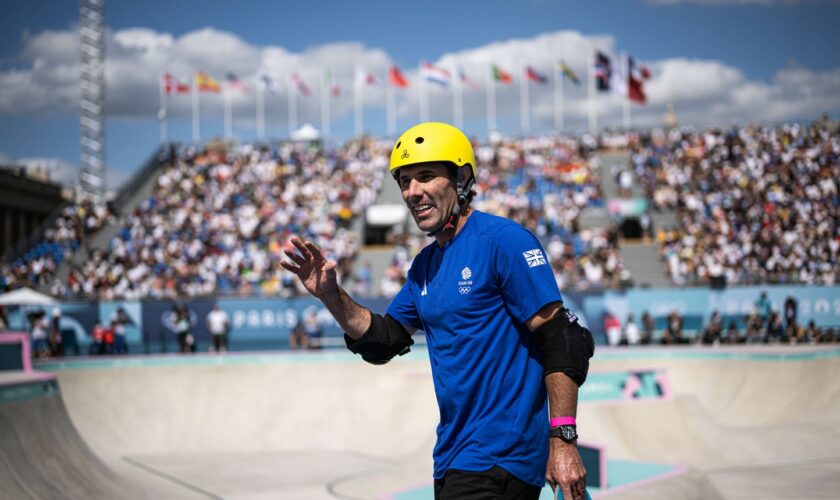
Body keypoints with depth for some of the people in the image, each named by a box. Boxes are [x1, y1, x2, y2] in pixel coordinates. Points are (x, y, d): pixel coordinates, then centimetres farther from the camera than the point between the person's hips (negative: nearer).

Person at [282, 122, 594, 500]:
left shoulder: (504, 241, -11)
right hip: (452, 461, 8)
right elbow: (383, 341, 20)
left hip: (500, 461, -8)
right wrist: (331, 295, 5)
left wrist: (563, 441, -20)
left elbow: (560, 343, -15)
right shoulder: (425, 265, 14)